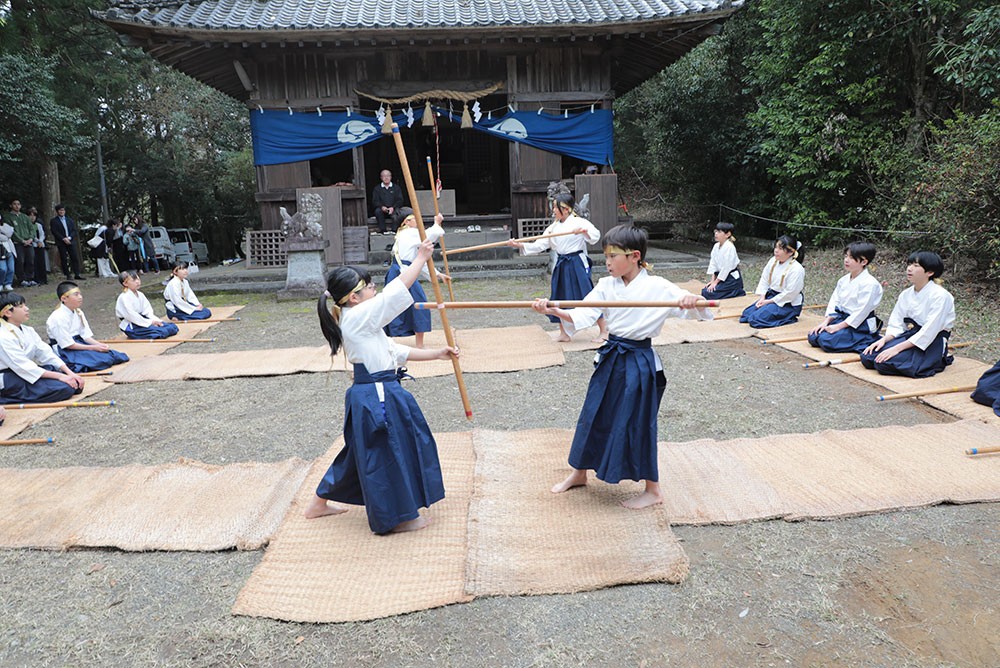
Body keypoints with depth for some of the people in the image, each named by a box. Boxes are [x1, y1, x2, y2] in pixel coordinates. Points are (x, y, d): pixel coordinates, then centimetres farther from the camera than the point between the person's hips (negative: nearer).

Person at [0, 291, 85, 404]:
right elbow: (23, 366, -23)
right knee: (65, 388, -24)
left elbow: (46, 354, 4)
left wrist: (70, 373, -10)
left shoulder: (28, 331, 8)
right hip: (10, 381, -8)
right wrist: (59, 376, -26)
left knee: (76, 384, -6)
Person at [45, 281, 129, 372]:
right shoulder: (58, 318, -19)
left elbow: (86, 335, 6)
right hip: (65, 351, -8)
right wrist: (93, 348, -20)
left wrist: (100, 345, -14)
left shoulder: (78, 313, 7)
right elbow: (68, 344, -19)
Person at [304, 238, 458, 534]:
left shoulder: (359, 322, 13)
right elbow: (396, 290, -19)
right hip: (377, 397, -11)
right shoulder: (358, 318, -18)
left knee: (364, 451, 24)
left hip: (371, 395, 11)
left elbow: (396, 350, 16)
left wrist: (436, 353, 14)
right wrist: (421, 258, -8)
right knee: (388, 453, 5)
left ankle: (319, 503, 37)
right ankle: (397, 516, 23)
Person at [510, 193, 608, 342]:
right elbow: (539, 245, 7)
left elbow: (596, 235, -17)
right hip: (561, 265, 7)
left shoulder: (579, 222, -7)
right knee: (560, 298, 10)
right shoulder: (553, 227, 10)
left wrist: (584, 231, -36)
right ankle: (564, 333, 24)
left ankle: (604, 331, 5)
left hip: (577, 264, -6)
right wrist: (519, 245, -3)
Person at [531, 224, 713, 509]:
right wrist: (553, 310, -24)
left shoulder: (657, 287, -11)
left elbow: (688, 303, -16)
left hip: (639, 362, -5)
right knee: (593, 414, 15)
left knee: (638, 423, 2)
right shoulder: (606, 285, 1)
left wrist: (693, 301, -40)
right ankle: (579, 473, 36)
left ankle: (652, 490, 21)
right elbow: (581, 316, -7)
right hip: (610, 358, 5)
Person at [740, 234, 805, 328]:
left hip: (788, 304, -8)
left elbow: (789, 294, -21)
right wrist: (762, 298, -6)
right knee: (747, 313, -5)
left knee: (756, 318, -22)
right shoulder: (772, 261, 1)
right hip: (771, 295, 8)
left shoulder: (797, 269, -21)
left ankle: (789, 320, -7)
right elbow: (764, 280, 7)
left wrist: (769, 301, -17)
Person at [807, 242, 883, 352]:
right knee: (813, 337, -7)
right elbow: (834, 301, 9)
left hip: (859, 325, -7)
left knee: (826, 340, -24)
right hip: (841, 318, 7)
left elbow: (861, 311, -20)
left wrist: (839, 326, -21)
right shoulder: (843, 280, 8)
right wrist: (826, 322, -5)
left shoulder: (869, 283, -17)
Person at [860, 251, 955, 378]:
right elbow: (896, 326, 7)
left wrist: (897, 348, -25)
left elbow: (929, 332, -21)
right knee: (867, 357, -13)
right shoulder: (905, 295, 8)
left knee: (884, 363, -26)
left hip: (931, 344, -7)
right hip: (909, 337, 7)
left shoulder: (940, 296, -14)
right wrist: (883, 340, -14)